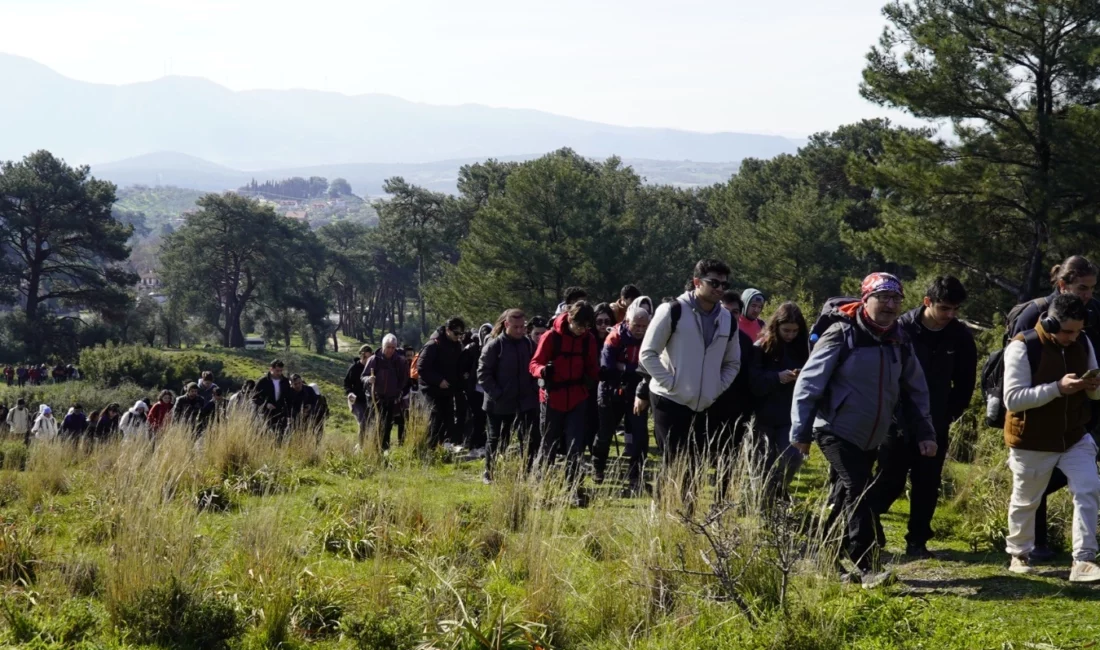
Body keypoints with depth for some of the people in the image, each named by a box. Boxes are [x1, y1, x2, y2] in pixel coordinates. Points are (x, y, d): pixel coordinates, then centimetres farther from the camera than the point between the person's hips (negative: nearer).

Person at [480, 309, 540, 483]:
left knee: (532, 439, -2)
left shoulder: (529, 344, 4)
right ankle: (489, 473, 25)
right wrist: (497, 395, -16)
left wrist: (534, 389, 1)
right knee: (497, 441, 8)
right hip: (500, 404, -4)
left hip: (526, 402, 4)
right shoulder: (494, 346, -10)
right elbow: (483, 374, -10)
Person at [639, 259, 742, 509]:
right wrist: (670, 383, -14)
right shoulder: (673, 311, -9)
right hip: (670, 402, -5)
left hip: (703, 406, 5)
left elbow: (733, 363, 19)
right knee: (674, 464, -6)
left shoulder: (727, 320, 8)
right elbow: (647, 353, -7)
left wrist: (717, 388, 4)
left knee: (694, 467, 7)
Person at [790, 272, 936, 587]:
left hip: (871, 439, 7)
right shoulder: (842, 335, -14)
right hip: (837, 432, -7)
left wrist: (924, 432, 7)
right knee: (858, 492, -18)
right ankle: (868, 567, -18)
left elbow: (916, 390, 15)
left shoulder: (900, 342, 5)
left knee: (845, 498, 14)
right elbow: (808, 382, -14)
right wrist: (801, 431, -15)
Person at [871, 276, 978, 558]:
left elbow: (965, 384, 7)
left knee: (927, 485, 5)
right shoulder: (903, 328, -12)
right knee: (889, 481, 0)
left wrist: (950, 414, 2)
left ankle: (917, 542, 14)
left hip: (936, 426, 3)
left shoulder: (960, 336, -3)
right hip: (899, 422, -3)